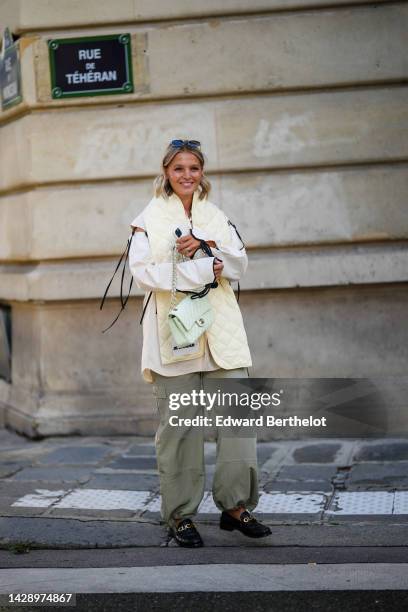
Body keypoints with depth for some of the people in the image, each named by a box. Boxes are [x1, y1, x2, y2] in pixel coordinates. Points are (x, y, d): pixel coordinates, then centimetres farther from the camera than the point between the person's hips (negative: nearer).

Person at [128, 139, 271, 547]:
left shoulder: (216, 217, 18)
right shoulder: (148, 219, 5)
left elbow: (239, 263, 6)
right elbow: (143, 272, -8)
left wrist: (204, 245, -11)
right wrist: (205, 271, -12)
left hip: (220, 332, 3)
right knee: (179, 426, -3)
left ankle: (236, 505, 4)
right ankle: (180, 514, 7)